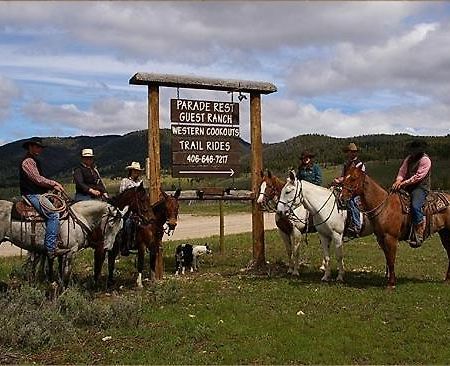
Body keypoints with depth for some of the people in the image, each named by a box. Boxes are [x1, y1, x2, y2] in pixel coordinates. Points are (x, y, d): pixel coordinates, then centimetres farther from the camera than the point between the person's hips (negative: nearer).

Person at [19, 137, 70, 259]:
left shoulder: (34, 161, 22)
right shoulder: (28, 161, -10)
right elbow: (37, 179, -19)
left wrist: (53, 186, 8)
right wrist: (54, 183, -8)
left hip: (38, 194, 11)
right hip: (33, 194, -11)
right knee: (53, 214, -23)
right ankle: (51, 248, -25)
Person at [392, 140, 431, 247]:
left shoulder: (425, 160, -9)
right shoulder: (409, 158, 15)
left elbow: (418, 176, -18)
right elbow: (402, 170, 7)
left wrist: (404, 183, -24)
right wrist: (398, 180, -14)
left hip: (421, 187, -8)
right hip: (408, 187, 8)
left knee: (415, 206, -30)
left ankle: (419, 237, -29)